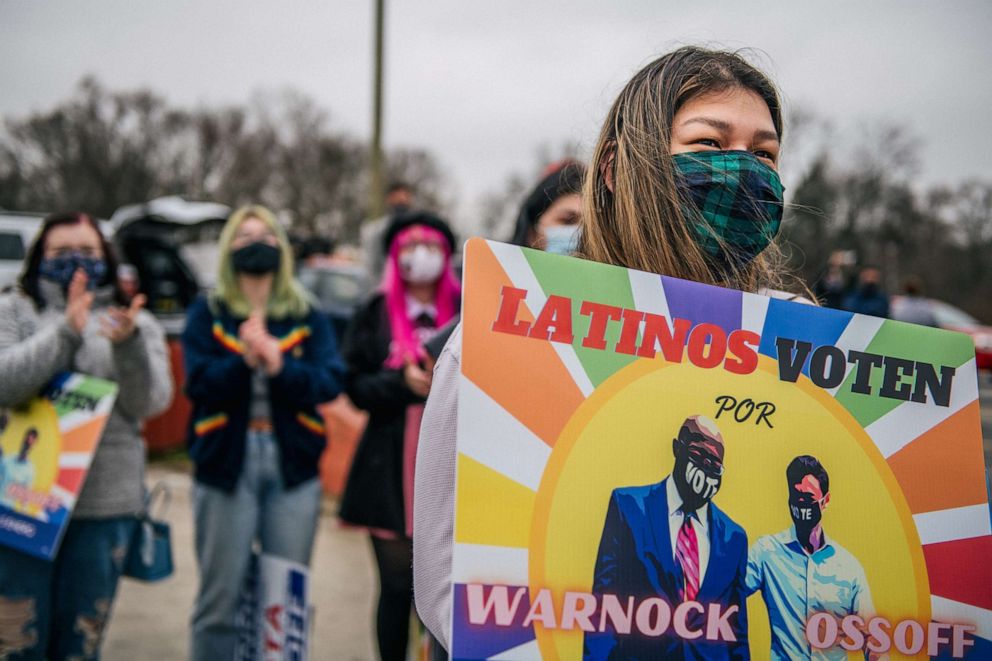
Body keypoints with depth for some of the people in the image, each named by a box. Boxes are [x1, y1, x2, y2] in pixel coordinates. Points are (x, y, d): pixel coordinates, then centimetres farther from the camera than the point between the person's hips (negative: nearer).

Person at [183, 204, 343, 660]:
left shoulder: (308, 318, 10)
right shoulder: (207, 314, 6)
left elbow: (329, 382, -4)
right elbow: (199, 383, -7)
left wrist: (280, 365, -21)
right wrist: (243, 361, -24)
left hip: (293, 467, 2)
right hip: (226, 465, -1)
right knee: (219, 600, 3)